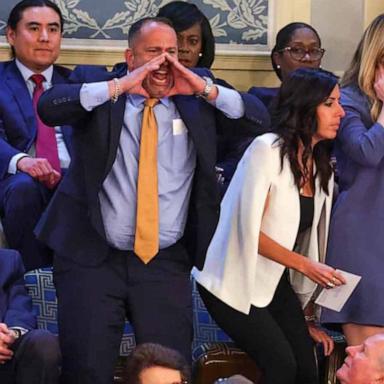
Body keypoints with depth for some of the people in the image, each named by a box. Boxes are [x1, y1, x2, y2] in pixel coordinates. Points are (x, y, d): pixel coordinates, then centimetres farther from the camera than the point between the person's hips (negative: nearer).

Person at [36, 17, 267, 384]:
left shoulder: (195, 95, 8)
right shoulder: (96, 82, 2)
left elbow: (255, 116, 3)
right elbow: (49, 106, -16)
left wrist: (206, 89, -10)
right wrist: (119, 86, -21)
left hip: (166, 262, 2)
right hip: (92, 257, -2)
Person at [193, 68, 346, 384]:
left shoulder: (322, 170, 7)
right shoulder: (267, 149, -15)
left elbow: (308, 239, 10)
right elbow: (249, 229, -18)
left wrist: (308, 318, 9)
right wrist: (305, 265, -21)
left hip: (275, 282, 7)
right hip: (235, 282, -7)